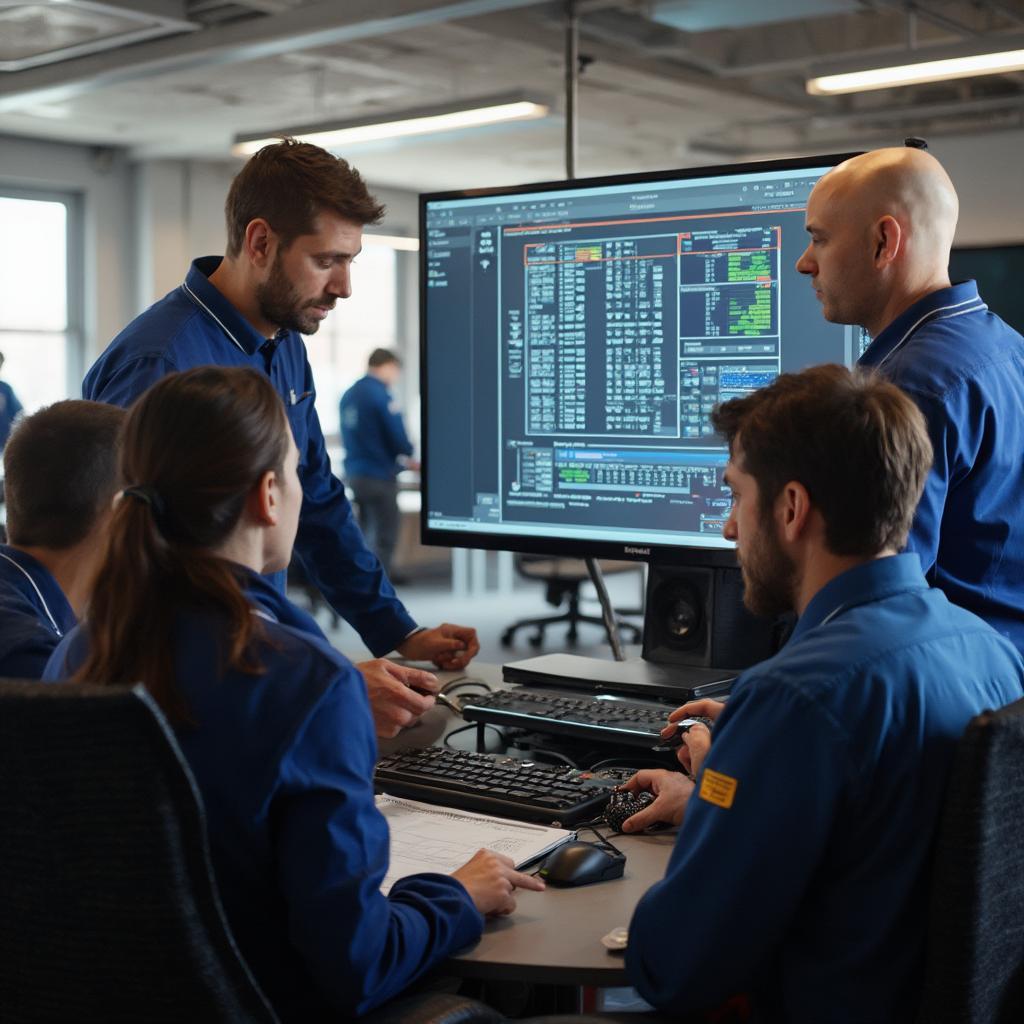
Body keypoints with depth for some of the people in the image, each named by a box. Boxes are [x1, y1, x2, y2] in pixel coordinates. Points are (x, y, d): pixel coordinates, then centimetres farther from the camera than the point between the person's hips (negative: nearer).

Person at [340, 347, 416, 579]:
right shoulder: (381, 395, -14)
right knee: (384, 540, -2)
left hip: (354, 473, 8)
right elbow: (400, 440, -16)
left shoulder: (349, 395, 9)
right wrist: (408, 455, 8)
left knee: (367, 536, 18)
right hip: (379, 477, -8)